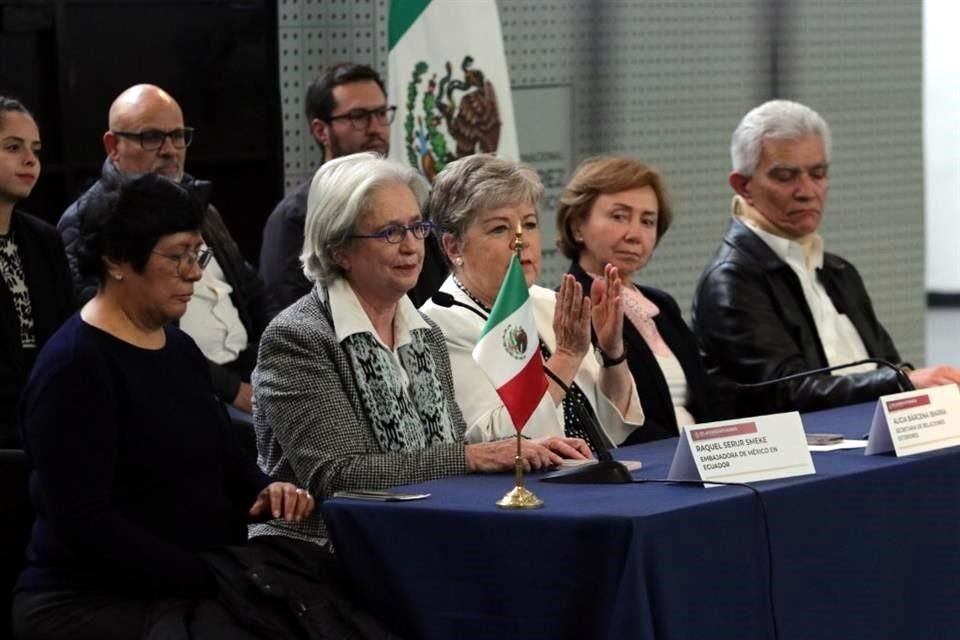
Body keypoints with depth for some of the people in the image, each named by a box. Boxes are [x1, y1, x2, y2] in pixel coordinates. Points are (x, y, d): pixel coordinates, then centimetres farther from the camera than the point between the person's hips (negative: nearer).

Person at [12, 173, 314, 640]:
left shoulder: (179, 348, 15)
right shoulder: (74, 366, -11)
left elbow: (225, 460, 25)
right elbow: (82, 522, -17)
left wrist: (266, 493, 2)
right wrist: (212, 576, -20)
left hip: (200, 591, 8)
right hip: (96, 602, -8)